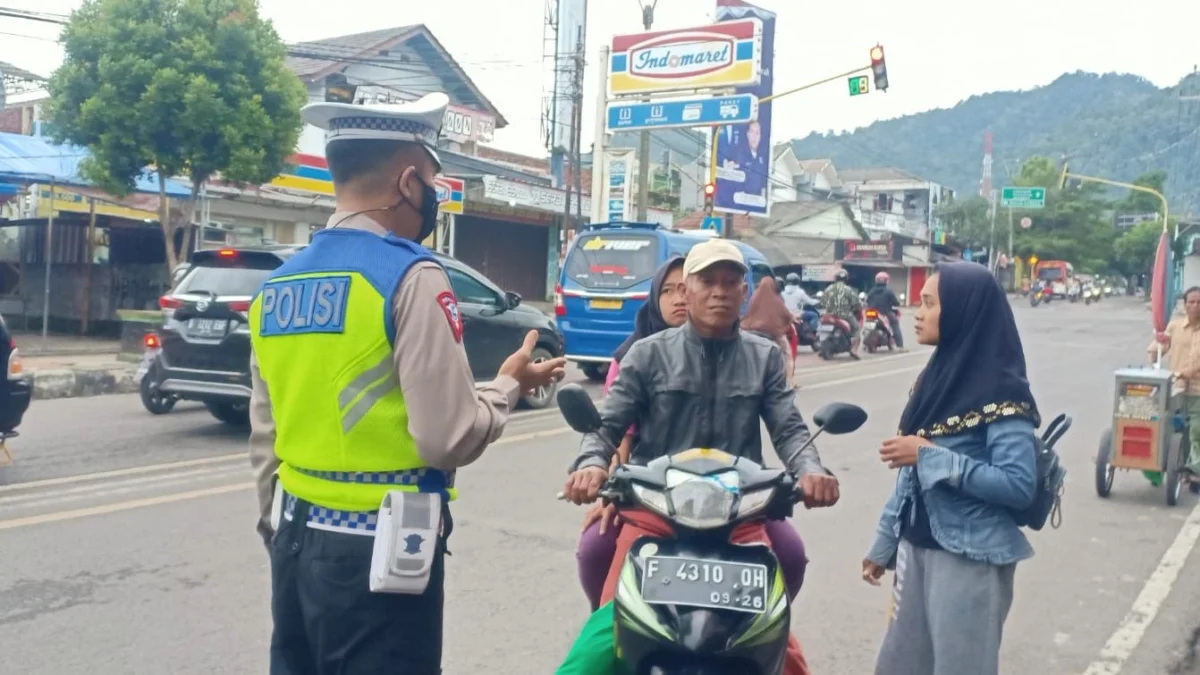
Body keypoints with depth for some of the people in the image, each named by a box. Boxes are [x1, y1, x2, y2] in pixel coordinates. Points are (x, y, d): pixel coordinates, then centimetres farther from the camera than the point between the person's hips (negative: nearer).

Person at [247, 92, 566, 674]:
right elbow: (449, 438, -18)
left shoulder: (276, 286, 7)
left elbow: (264, 440, 13)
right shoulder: (410, 276, -15)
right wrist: (509, 386, 0)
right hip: (377, 550, -7)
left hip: (296, 542, 7)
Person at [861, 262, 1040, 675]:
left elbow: (1019, 486, -23)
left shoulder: (1002, 392, -15)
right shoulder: (936, 375, 7)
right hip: (916, 548, 8)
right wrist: (884, 542, 15)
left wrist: (932, 456, -23)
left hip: (970, 559, -7)